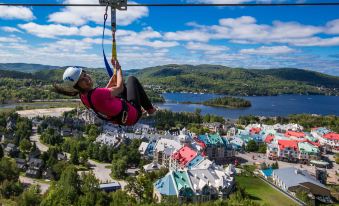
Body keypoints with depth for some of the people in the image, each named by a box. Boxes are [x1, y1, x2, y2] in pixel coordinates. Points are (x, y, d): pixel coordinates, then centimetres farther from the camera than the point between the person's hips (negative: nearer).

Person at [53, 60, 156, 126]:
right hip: (132, 115, -8)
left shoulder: (83, 96, -9)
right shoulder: (96, 94, -37)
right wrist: (118, 69, -5)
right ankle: (150, 109, 24)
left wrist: (115, 73, 10)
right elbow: (119, 88, -21)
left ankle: (142, 107, 42)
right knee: (132, 79, 10)